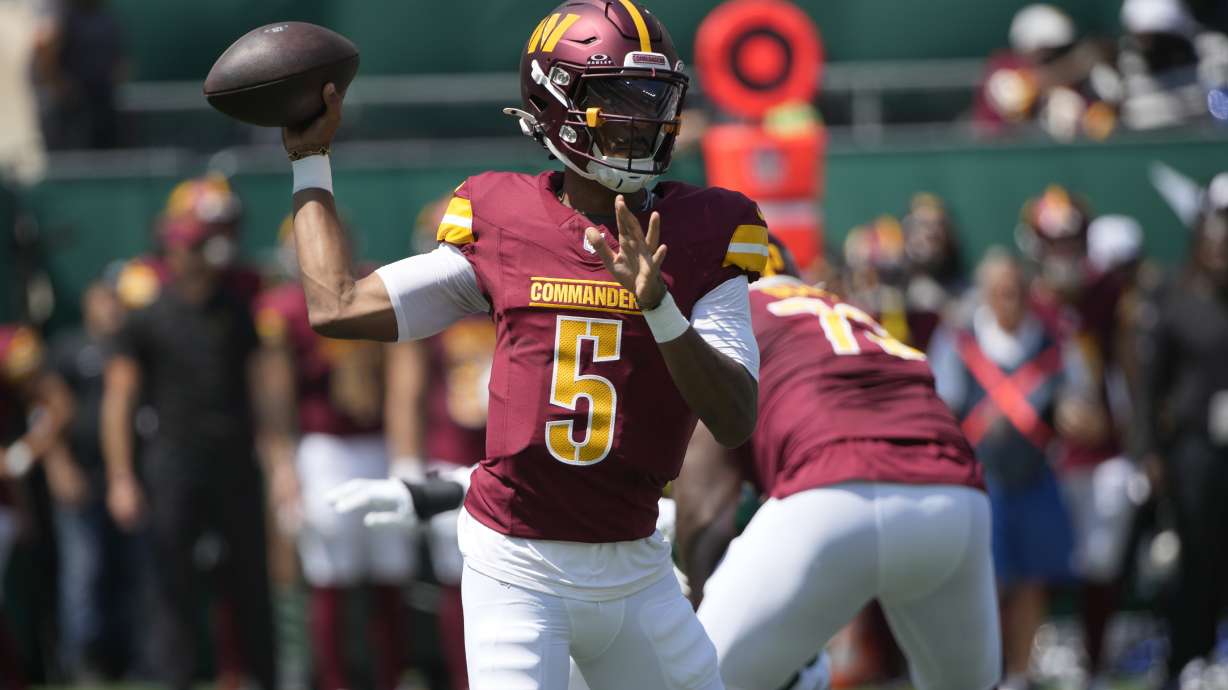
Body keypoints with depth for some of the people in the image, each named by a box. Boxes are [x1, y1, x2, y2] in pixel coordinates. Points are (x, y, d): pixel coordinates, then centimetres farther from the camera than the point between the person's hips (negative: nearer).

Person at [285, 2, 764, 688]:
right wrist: (311, 162, 13)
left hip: (634, 571, 2)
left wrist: (658, 307, -26)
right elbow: (339, 308, 5)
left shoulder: (702, 235, -2)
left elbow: (738, 421, -11)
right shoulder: (503, 226, -1)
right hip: (517, 572, -2)